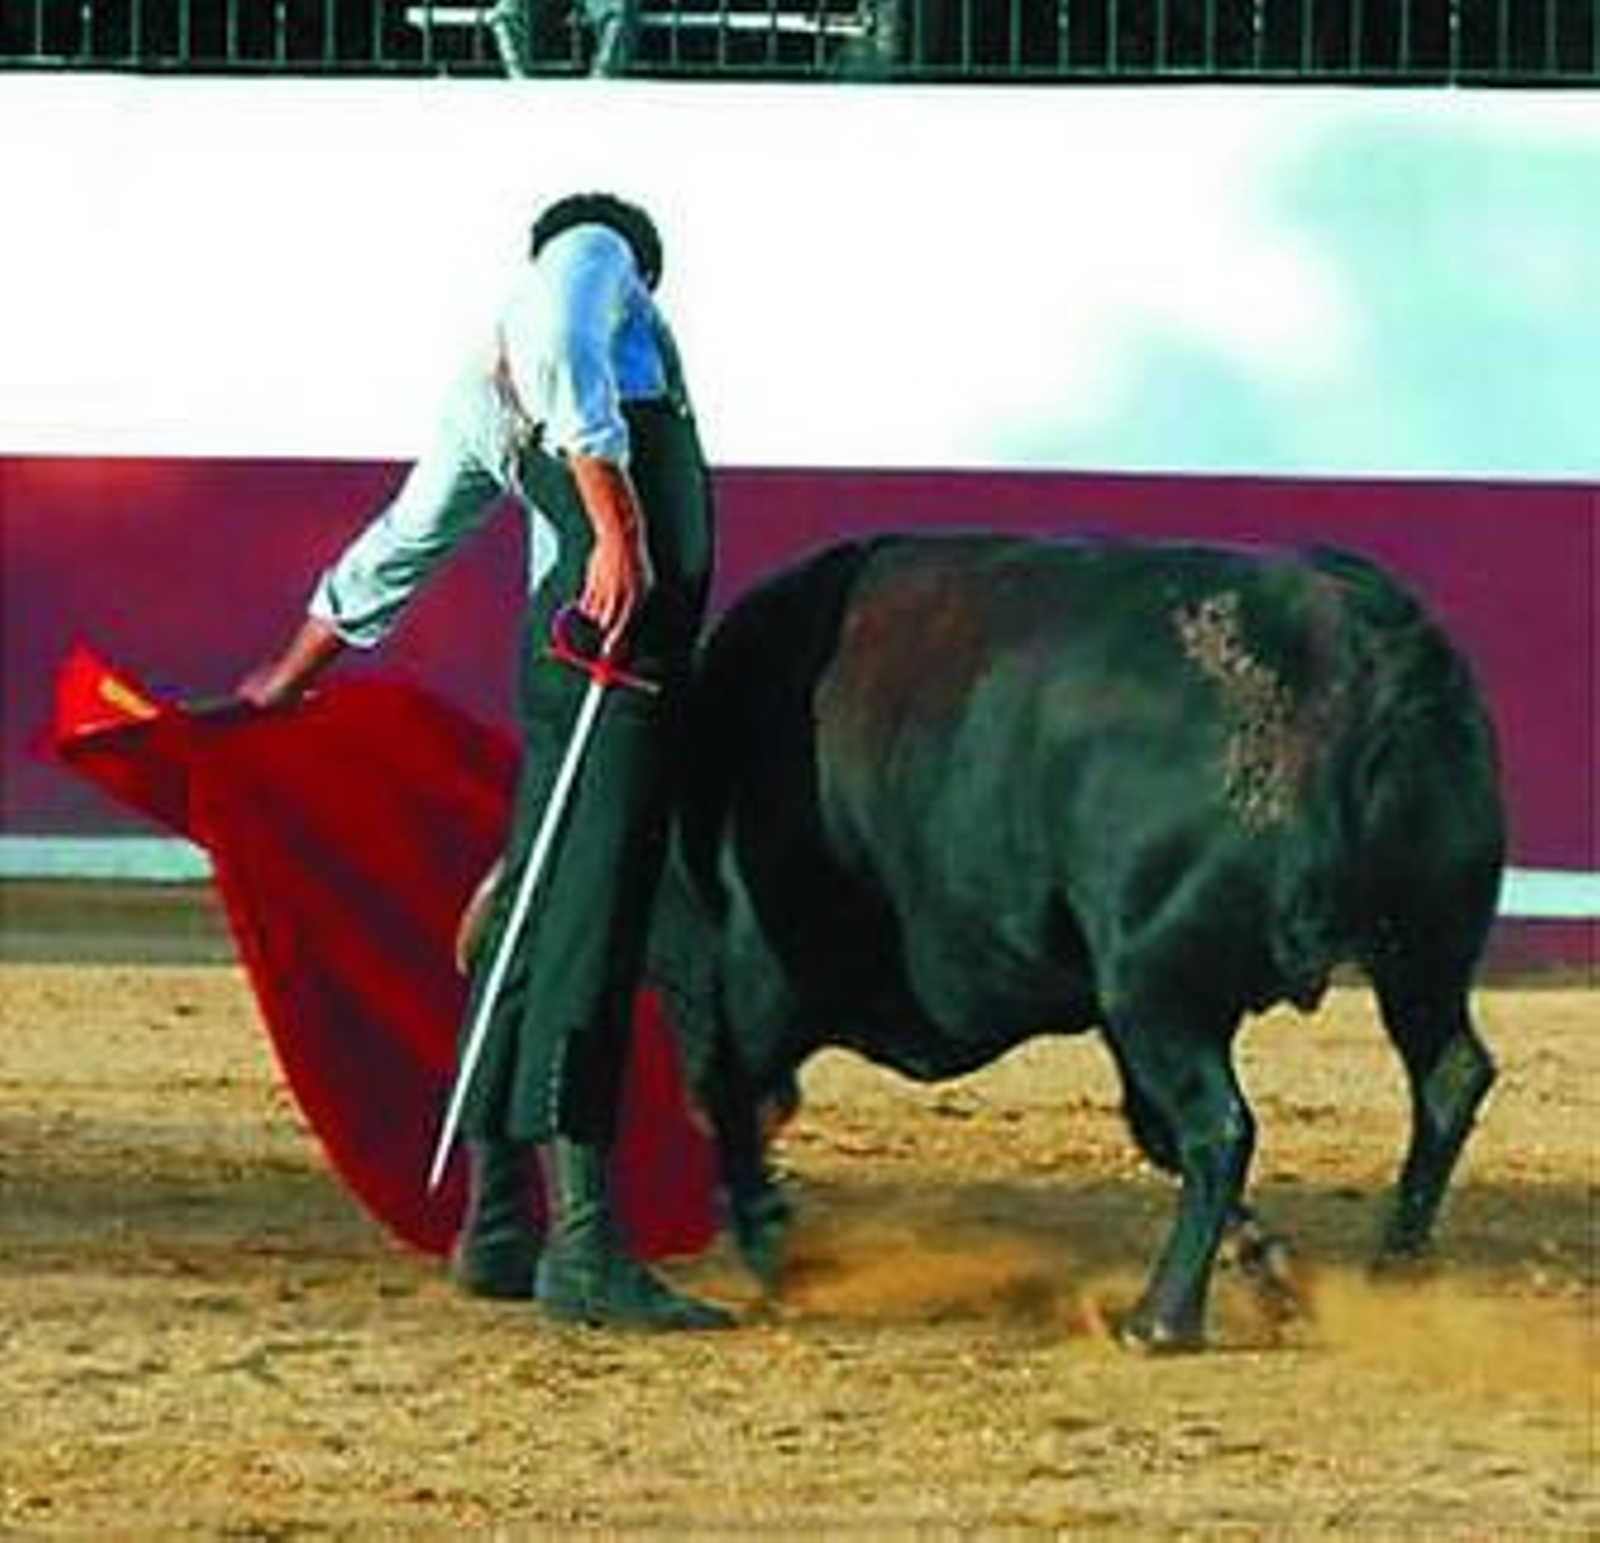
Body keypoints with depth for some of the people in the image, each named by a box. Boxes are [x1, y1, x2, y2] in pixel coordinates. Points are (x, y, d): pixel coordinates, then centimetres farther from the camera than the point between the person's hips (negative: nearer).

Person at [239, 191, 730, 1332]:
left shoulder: (487, 395, 27)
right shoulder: (596, 256, 7)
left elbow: (392, 553, 36)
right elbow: (560, 350, -17)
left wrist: (287, 680, 48)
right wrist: (619, 528, -23)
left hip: (563, 640, 9)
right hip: (631, 631, -9)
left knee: (535, 923, 16)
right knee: (592, 930, -14)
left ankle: (497, 1227, 24)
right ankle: (585, 1247, -19)